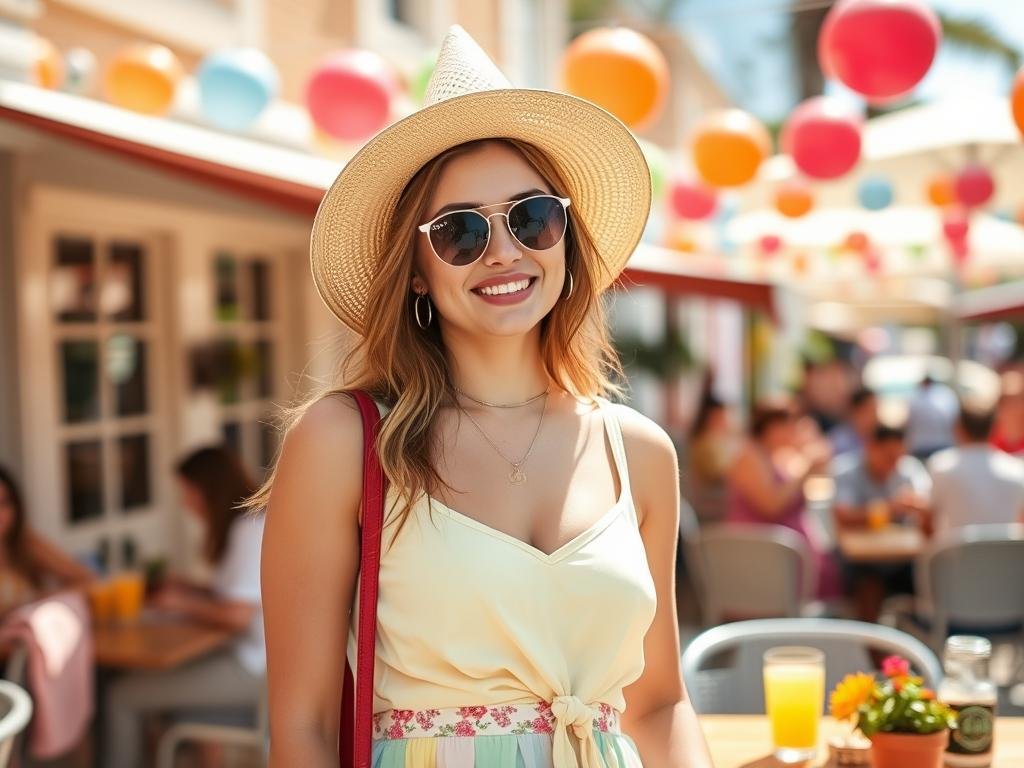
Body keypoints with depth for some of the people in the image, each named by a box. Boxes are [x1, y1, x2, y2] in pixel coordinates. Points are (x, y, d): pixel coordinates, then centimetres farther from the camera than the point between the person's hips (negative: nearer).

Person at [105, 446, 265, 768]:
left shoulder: (249, 528, -15)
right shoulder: (251, 523, 14)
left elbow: (237, 615, -20)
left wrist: (183, 604, -5)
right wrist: (189, 587, 9)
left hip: (253, 667, -10)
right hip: (253, 656, 10)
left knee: (122, 695, -7)